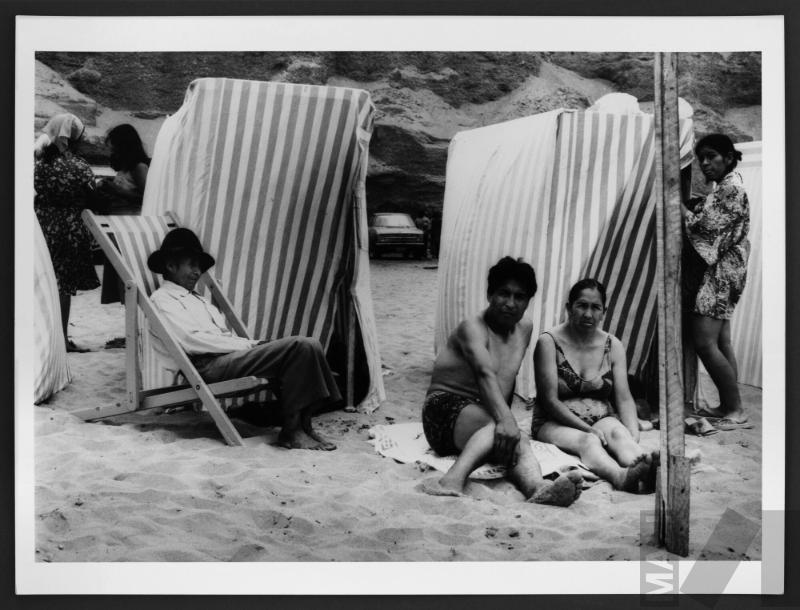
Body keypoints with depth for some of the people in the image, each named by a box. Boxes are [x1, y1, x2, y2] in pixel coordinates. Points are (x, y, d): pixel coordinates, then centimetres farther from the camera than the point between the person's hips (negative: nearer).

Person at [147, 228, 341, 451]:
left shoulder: (199, 300, 31)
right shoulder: (162, 299, 3)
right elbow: (192, 341, -11)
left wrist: (249, 343, 0)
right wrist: (245, 345, -11)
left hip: (230, 353, 8)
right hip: (210, 365, -8)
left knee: (309, 345, -13)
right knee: (299, 347, -22)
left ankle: (301, 424, -16)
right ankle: (291, 431, -19)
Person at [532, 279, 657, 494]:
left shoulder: (613, 345, 7)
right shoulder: (549, 341, -6)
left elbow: (624, 398, 0)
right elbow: (550, 400, -11)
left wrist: (633, 435, -19)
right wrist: (587, 429, -22)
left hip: (601, 419, 4)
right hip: (557, 423, -3)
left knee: (618, 431, -31)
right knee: (587, 441, -36)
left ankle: (645, 466, -64)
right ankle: (622, 476, -67)